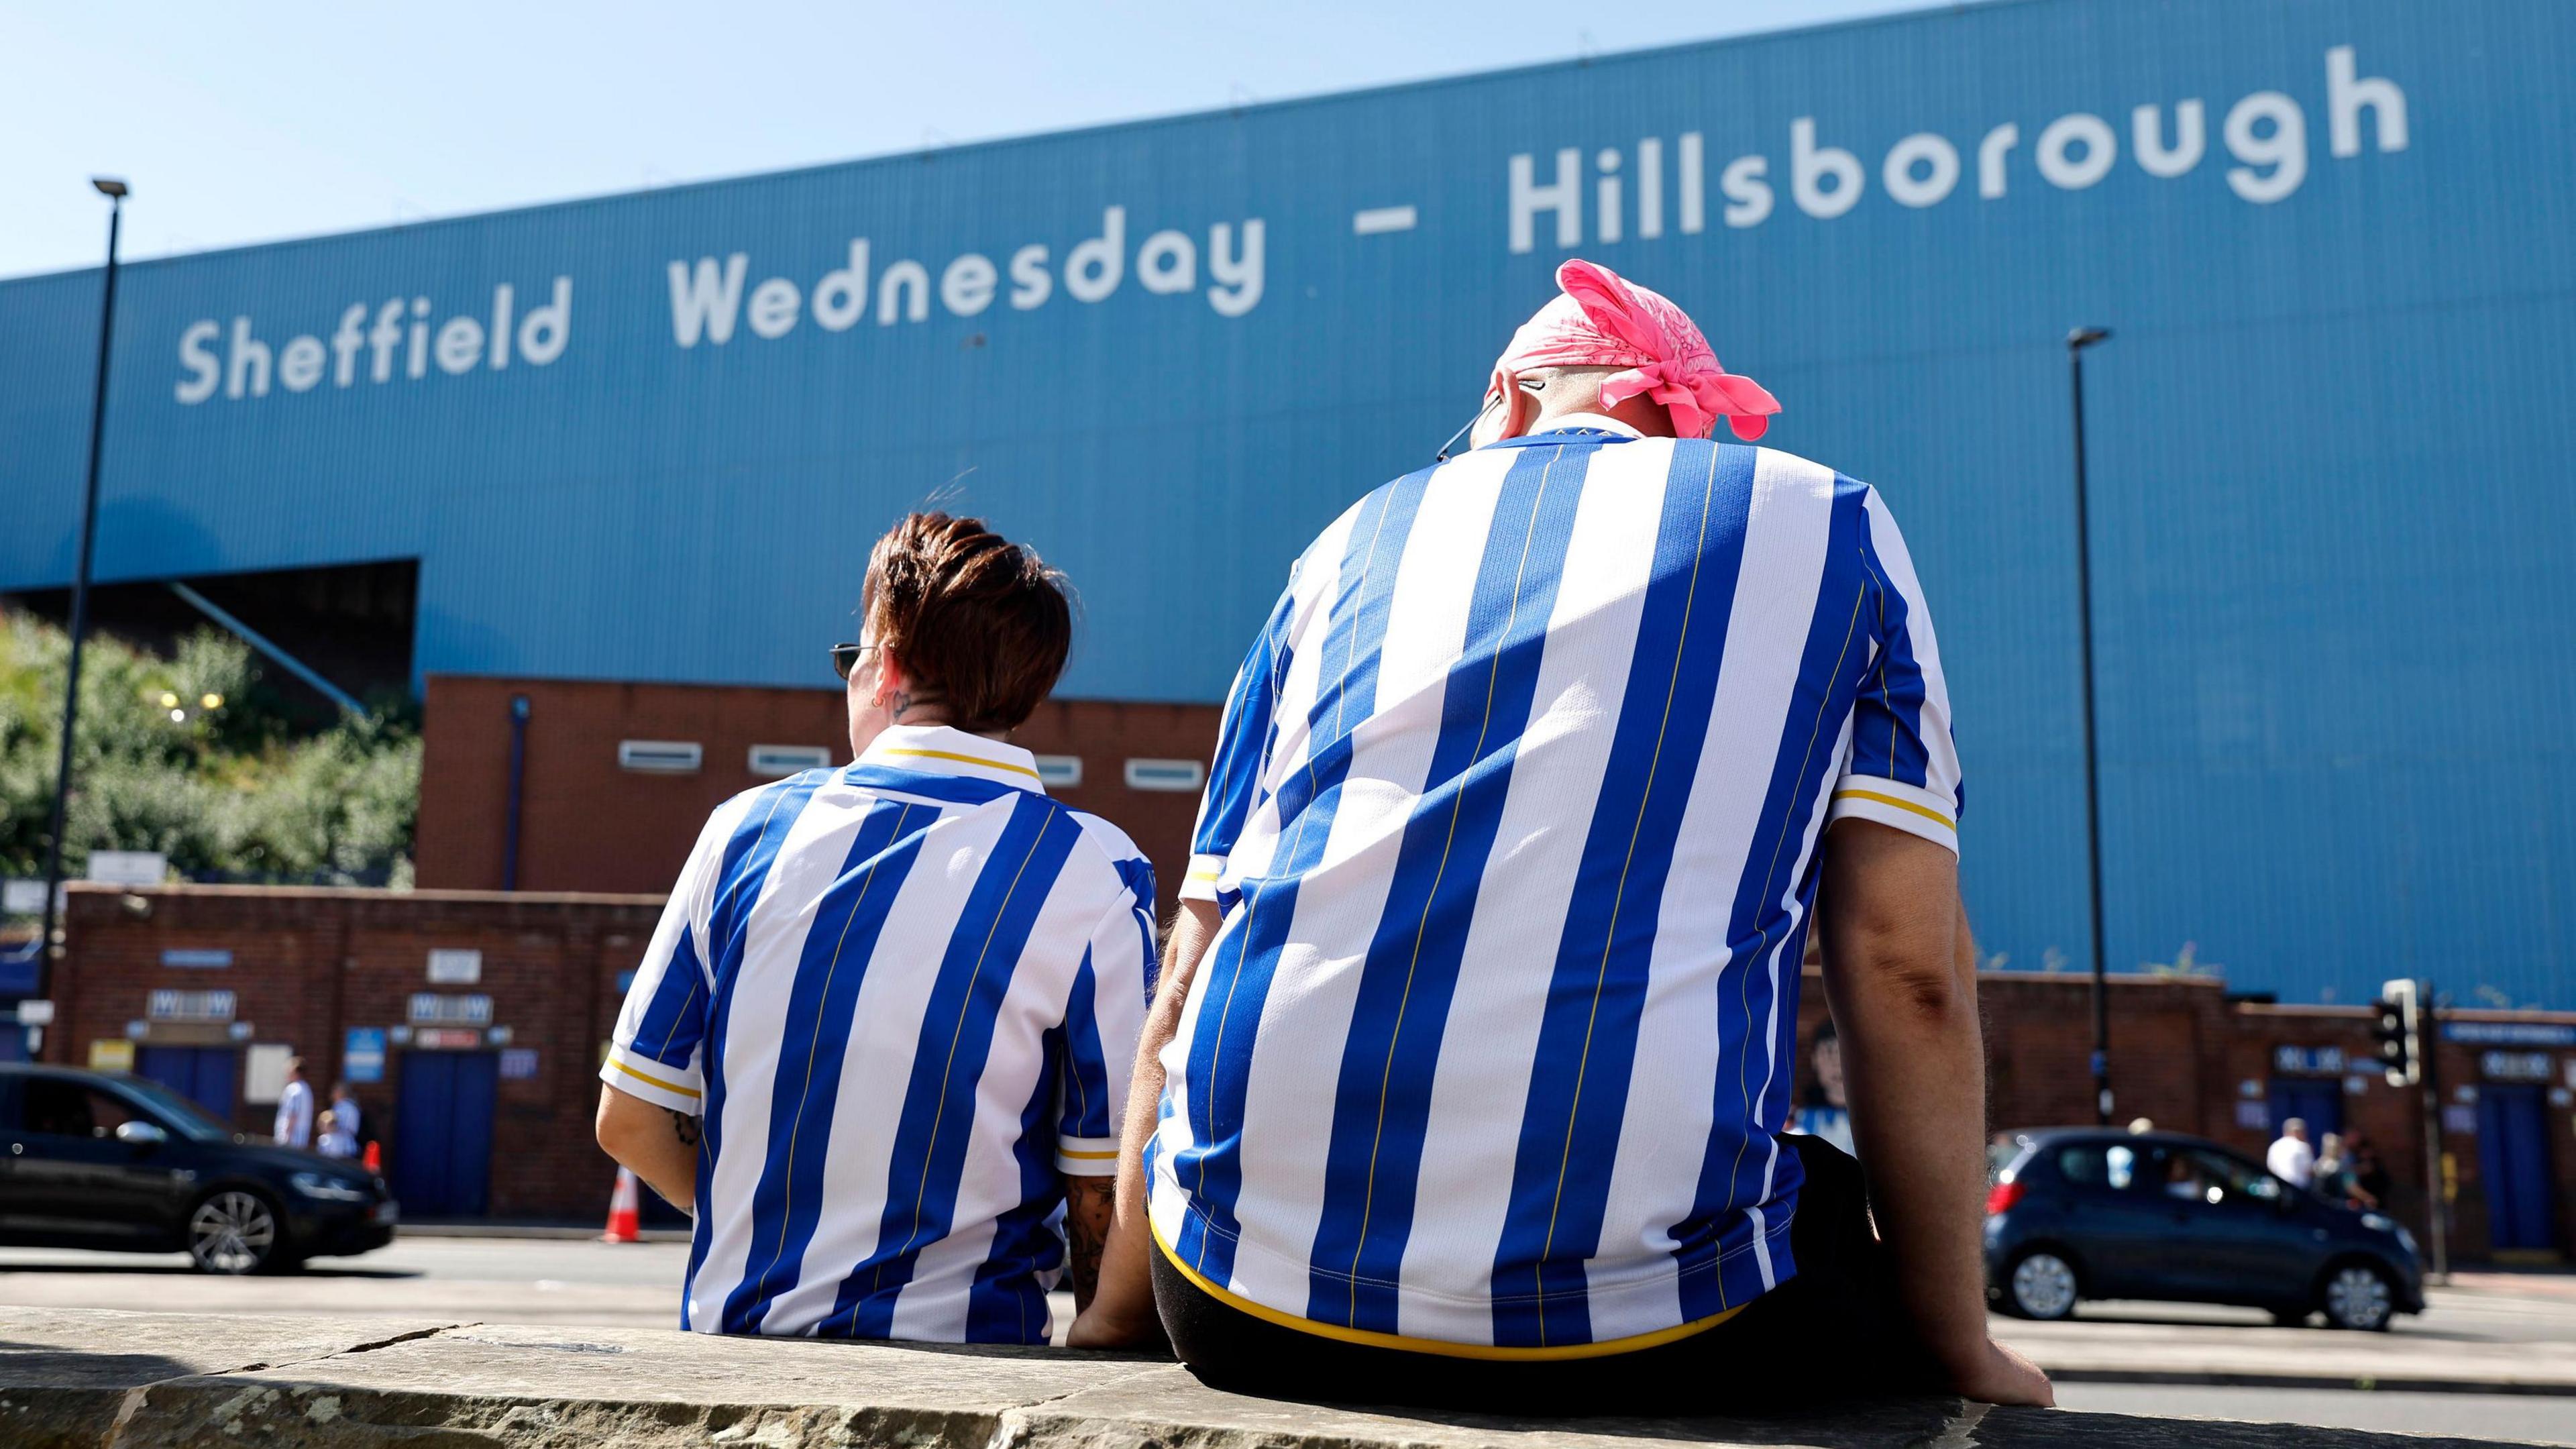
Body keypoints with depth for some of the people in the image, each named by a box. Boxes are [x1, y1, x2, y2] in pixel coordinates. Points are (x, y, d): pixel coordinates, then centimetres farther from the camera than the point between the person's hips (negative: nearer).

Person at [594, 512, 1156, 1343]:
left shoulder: (748, 828, 2)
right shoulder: (1090, 877, -7)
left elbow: (630, 1122, 7)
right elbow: (1104, 1200, -7)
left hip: (730, 1336, 4)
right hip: (955, 1341, -3)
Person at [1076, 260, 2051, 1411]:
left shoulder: (1354, 542, 20)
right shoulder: (1829, 525, 14)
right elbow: (1910, 971, 4)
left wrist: (1120, 1311, 24)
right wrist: (1958, 1347, 13)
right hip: (1626, 1323, -2)